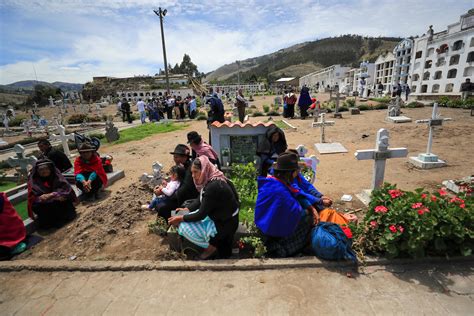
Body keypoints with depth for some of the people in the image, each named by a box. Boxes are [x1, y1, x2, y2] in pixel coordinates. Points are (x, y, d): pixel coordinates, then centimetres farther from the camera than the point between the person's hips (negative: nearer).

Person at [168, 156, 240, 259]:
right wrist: (186, 209, 2)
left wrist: (181, 218, -12)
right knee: (187, 220, 13)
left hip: (224, 224, -9)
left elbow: (201, 214, -23)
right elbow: (200, 200, 11)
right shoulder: (211, 180, -1)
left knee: (184, 227, -11)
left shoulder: (213, 187, -29)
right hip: (218, 217, 9)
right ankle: (214, 243, 16)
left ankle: (211, 247, 6)